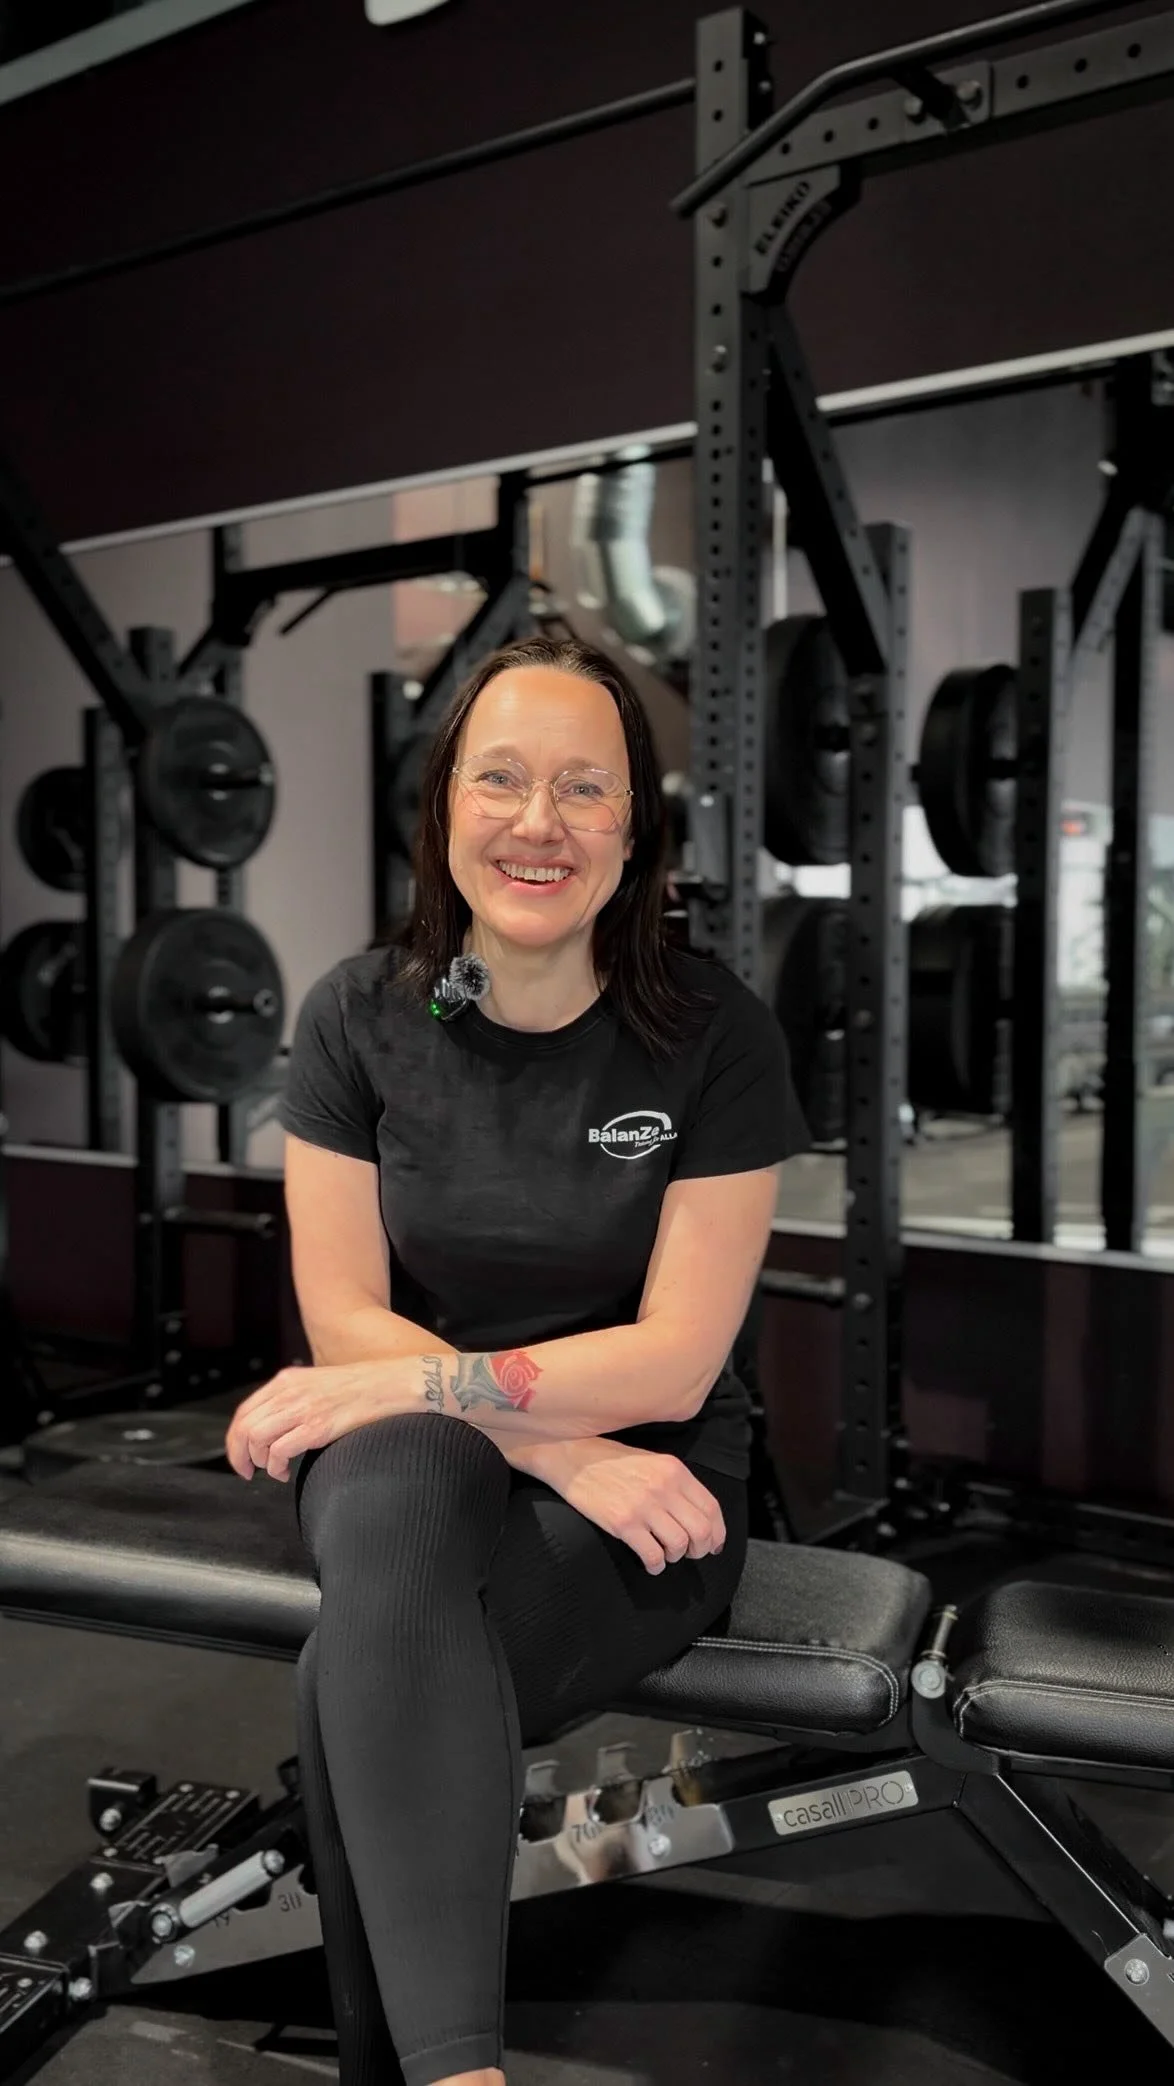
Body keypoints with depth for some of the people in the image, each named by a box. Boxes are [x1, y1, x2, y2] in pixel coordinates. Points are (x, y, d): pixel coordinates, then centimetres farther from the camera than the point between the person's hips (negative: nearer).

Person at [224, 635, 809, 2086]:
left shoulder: (715, 1035, -8)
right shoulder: (359, 1015, -2)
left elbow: (673, 1361, -12)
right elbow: (344, 1320, -5)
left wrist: (389, 1381, -18)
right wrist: (562, 1446, -18)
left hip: (643, 1481, -2)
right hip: (412, 1469, 2)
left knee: (355, 1681, -31)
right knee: (398, 1486, -36)